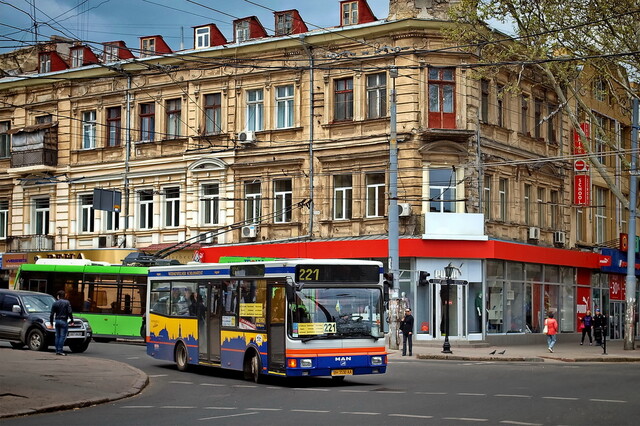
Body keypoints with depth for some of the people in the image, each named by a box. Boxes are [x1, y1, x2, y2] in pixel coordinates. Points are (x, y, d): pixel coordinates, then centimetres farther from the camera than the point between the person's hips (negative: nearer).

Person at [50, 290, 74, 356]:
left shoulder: (55, 303, 6)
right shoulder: (67, 302, -4)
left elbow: (52, 314, 7)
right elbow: (69, 312, -9)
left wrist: (51, 322, 15)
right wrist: (72, 320, -2)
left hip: (57, 321, 4)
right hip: (63, 321, -4)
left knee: (57, 336, 11)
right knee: (62, 336, -5)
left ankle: (57, 350, 11)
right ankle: (60, 350, -12)